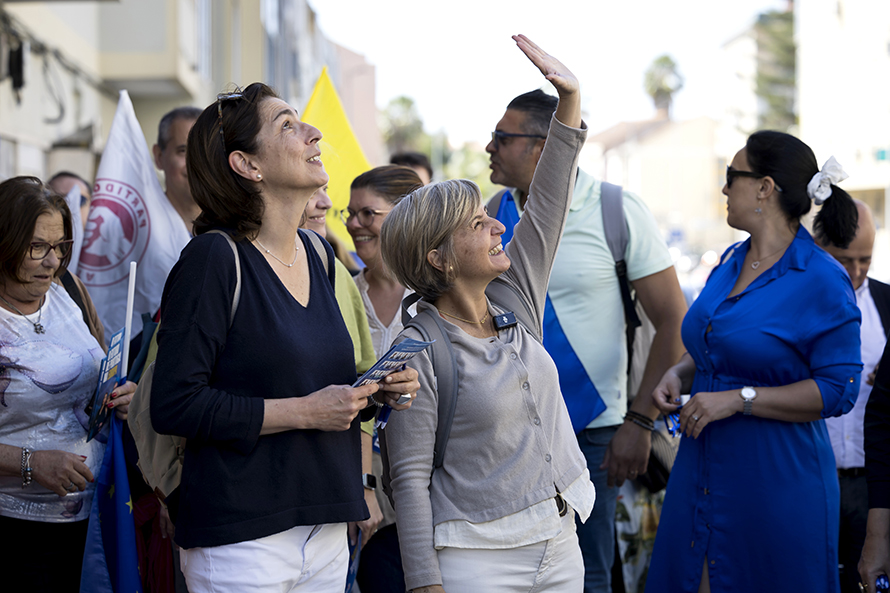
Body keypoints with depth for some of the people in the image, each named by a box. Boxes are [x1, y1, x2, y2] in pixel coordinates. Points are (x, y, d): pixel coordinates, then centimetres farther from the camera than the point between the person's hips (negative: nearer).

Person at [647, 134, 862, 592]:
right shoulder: (732, 261, 10)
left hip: (777, 481, -7)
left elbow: (838, 389, -16)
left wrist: (740, 399, -20)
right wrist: (678, 374, 3)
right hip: (704, 466, 7)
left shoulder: (822, 281, -13)